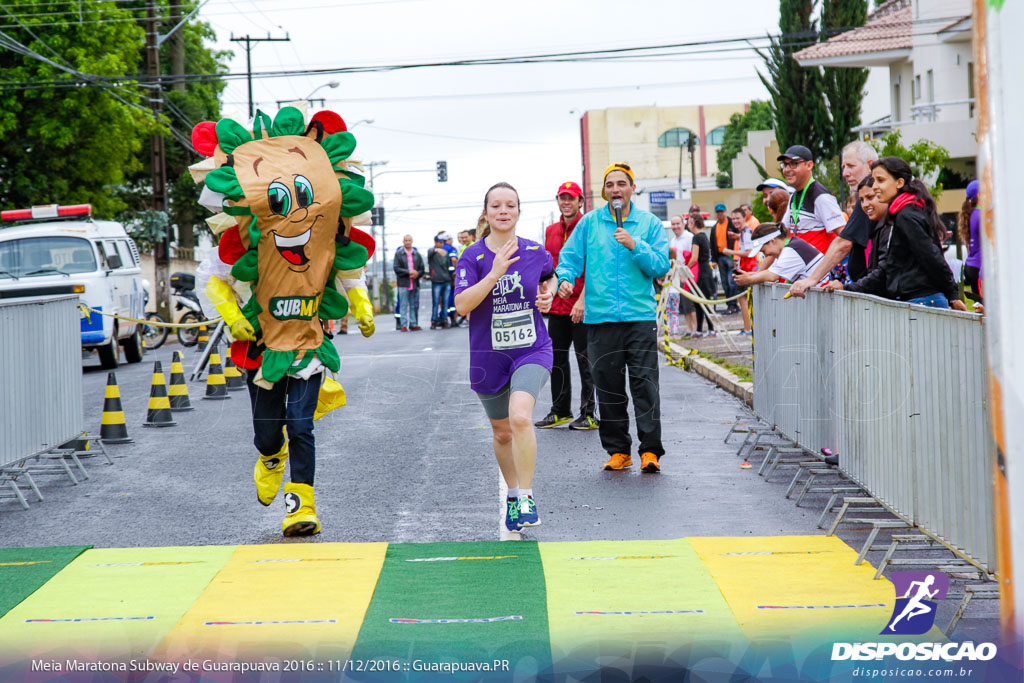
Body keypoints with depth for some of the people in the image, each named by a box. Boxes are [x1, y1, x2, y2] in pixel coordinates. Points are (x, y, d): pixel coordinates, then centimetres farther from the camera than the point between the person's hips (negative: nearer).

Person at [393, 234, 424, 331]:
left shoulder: (417, 254, 13)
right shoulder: (398, 254, 4)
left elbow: (422, 269, 11)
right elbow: (396, 268, -5)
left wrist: (417, 274, -11)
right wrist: (409, 272, -14)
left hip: (415, 284, 3)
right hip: (403, 284, -3)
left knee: (415, 306, 5)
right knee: (403, 305, -5)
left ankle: (413, 324, 10)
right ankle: (404, 325, -4)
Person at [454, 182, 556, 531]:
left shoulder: (536, 251, -2)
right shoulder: (472, 256, -7)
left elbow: (549, 278, 21)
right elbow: (461, 305, -19)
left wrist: (549, 295, 0)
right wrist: (496, 272, -27)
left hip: (532, 349, -1)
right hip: (489, 356, 1)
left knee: (520, 417, -25)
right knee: (502, 432, 14)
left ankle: (526, 498, -13)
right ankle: (513, 495, 37)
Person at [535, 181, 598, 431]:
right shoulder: (551, 231, 13)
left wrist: (582, 300, -19)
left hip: (582, 308, -7)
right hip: (557, 307, 7)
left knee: (585, 359, -2)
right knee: (557, 359, 11)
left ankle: (589, 414, 4)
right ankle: (560, 411, 21)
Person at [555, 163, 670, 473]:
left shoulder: (649, 223, 5)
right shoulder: (589, 223, 8)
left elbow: (661, 266, -1)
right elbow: (570, 256, 6)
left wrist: (634, 245, -14)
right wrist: (565, 278, -14)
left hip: (640, 316, -2)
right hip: (600, 317, 2)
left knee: (645, 383, -7)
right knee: (608, 386, 5)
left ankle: (650, 450, -3)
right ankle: (618, 450, 14)